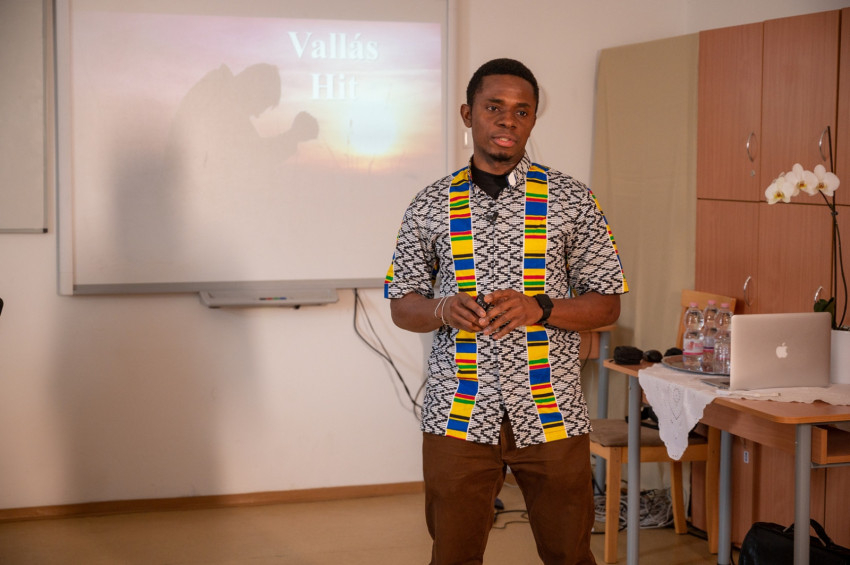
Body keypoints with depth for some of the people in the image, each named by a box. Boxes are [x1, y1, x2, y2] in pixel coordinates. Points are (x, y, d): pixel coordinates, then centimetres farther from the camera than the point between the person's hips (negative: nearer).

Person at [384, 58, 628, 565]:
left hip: (550, 410, 0)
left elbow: (607, 305, 3)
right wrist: (444, 309, -13)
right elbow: (402, 307, 9)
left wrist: (539, 308, -15)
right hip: (458, 411, 1)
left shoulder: (572, 200, 2)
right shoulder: (431, 206, 5)